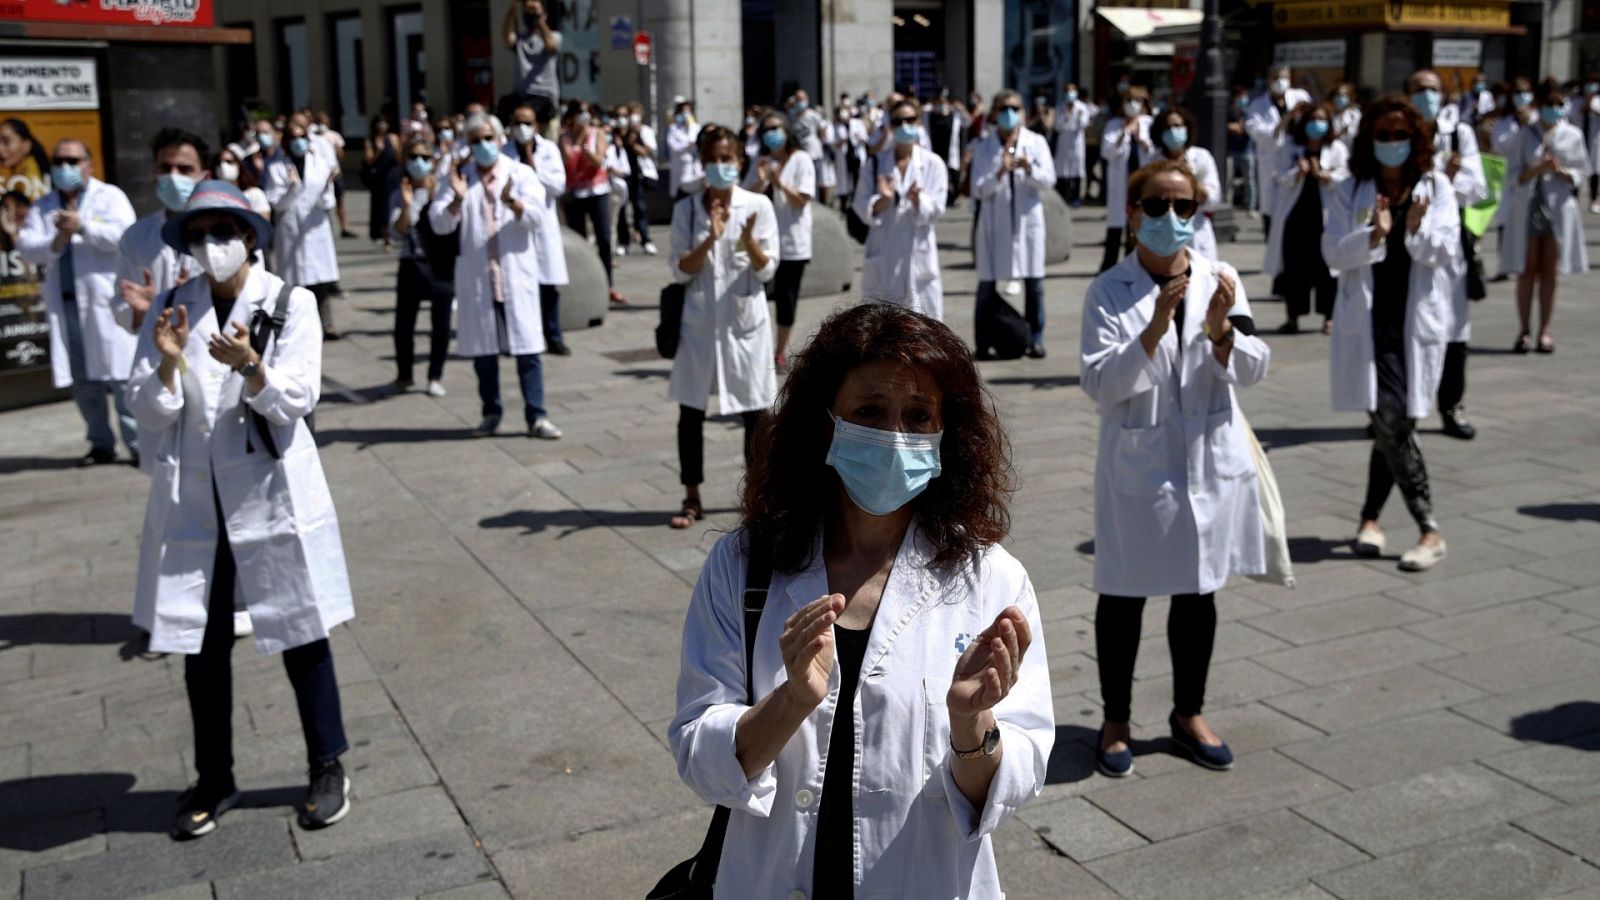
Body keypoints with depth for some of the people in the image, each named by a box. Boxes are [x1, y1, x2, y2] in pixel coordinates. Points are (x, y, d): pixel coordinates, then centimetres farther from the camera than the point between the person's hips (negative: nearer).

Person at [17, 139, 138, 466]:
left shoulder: (110, 196, 6)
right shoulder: (42, 207, 16)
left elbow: (124, 235, -10)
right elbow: (27, 249, 5)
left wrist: (83, 226, -16)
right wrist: (57, 241, -12)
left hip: (106, 300, -4)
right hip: (64, 303, 4)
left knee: (121, 376, -7)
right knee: (82, 381, 7)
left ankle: (138, 443, -3)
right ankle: (101, 445, 15)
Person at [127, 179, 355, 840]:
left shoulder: (290, 305, -4)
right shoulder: (174, 309, 3)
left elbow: (297, 402, -11)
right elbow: (149, 415, 0)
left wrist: (252, 369, -29)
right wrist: (168, 364, -19)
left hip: (271, 495, -3)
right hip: (191, 500, 3)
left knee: (301, 635, 7)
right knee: (201, 645, 11)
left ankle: (328, 768, 23)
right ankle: (214, 780, 27)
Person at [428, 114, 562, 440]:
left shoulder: (521, 173, 4)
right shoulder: (459, 177, 8)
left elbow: (536, 215, -11)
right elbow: (439, 224, -2)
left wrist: (512, 202, -30)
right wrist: (456, 199, -21)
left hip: (516, 274, -2)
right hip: (475, 276, 2)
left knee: (527, 346, -3)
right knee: (483, 349, 8)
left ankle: (536, 416, 0)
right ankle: (491, 413, 20)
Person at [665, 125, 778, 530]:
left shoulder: (758, 205, -2)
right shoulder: (686, 208, 1)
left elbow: (767, 270, -5)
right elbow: (681, 270, -4)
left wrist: (748, 240, -24)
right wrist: (710, 239, -20)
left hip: (745, 318, -1)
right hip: (699, 320, 1)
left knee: (755, 408, 5)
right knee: (690, 411, 4)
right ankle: (692, 499, 16)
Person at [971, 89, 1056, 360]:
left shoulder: (1037, 143, 4)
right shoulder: (983, 148, 2)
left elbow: (1049, 181, -3)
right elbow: (978, 190, -4)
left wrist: (1030, 169, -22)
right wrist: (1000, 173, -20)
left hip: (1027, 219, 1)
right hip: (994, 222, 0)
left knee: (1034, 282, 2)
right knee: (987, 284, 1)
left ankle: (1036, 340, 10)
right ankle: (982, 343, 9)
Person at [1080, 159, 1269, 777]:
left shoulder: (1219, 280, 1)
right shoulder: (1109, 292, -8)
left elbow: (1254, 369, -2)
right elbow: (1099, 384, -16)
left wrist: (1222, 333, -21)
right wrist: (1153, 331, -28)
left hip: (1211, 461, 3)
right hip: (1139, 465, -3)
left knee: (1199, 592, 16)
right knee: (1124, 595, 8)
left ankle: (1189, 713, 35)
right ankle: (1116, 721, 26)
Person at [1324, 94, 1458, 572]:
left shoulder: (1436, 187, 5)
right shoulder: (1350, 192, 5)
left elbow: (1446, 252, -1)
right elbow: (1332, 253, -4)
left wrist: (1417, 230, -21)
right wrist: (1373, 235, -21)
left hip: (1419, 318, 1)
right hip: (1369, 320, -1)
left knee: (1393, 424, 1)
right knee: (1390, 420, -10)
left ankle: (1370, 517, 17)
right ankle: (1430, 529, -2)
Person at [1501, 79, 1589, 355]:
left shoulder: (1573, 135, 5)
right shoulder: (1526, 135, 2)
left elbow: (1582, 174, 8)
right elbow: (1512, 175, 0)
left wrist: (1562, 171, -12)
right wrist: (1536, 170, -17)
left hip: (1558, 208, 1)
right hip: (1528, 208, -1)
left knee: (1549, 271, 4)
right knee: (1527, 270, 1)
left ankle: (1545, 331, 9)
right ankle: (1524, 330, 7)